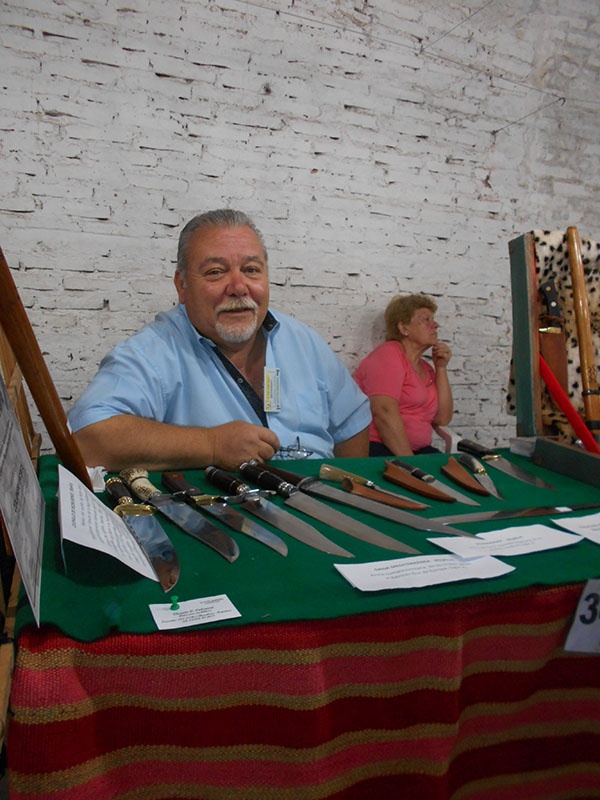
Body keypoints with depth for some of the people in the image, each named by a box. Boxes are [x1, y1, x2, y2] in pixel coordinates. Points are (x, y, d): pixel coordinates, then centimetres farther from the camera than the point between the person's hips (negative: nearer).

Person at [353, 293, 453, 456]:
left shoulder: (426, 368, 17)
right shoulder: (389, 354, -6)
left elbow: (442, 418, 9)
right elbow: (384, 412, -19)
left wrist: (441, 368, 5)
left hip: (418, 450, 8)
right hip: (376, 449, -7)